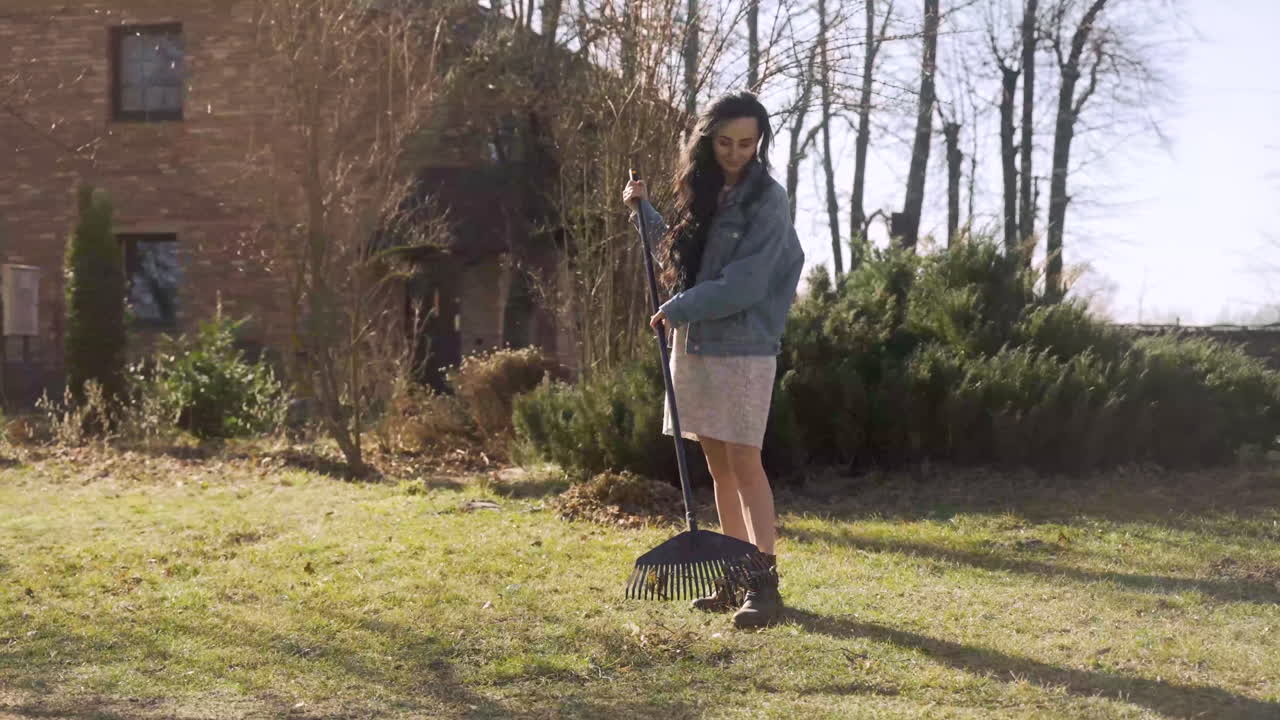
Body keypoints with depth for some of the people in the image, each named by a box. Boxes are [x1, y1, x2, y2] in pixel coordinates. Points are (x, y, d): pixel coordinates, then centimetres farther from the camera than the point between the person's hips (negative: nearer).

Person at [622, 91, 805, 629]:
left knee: (743, 460, -10)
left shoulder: (767, 200, -10)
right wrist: (642, 211, 13)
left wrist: (677, 308, -12)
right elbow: (676, 253, 22)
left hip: (742, 347, -7)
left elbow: (743, 285, -17)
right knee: (717, 462, 9)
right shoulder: (704, 193, 11)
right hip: (694, 343, 7)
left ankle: (765, 583, -8)